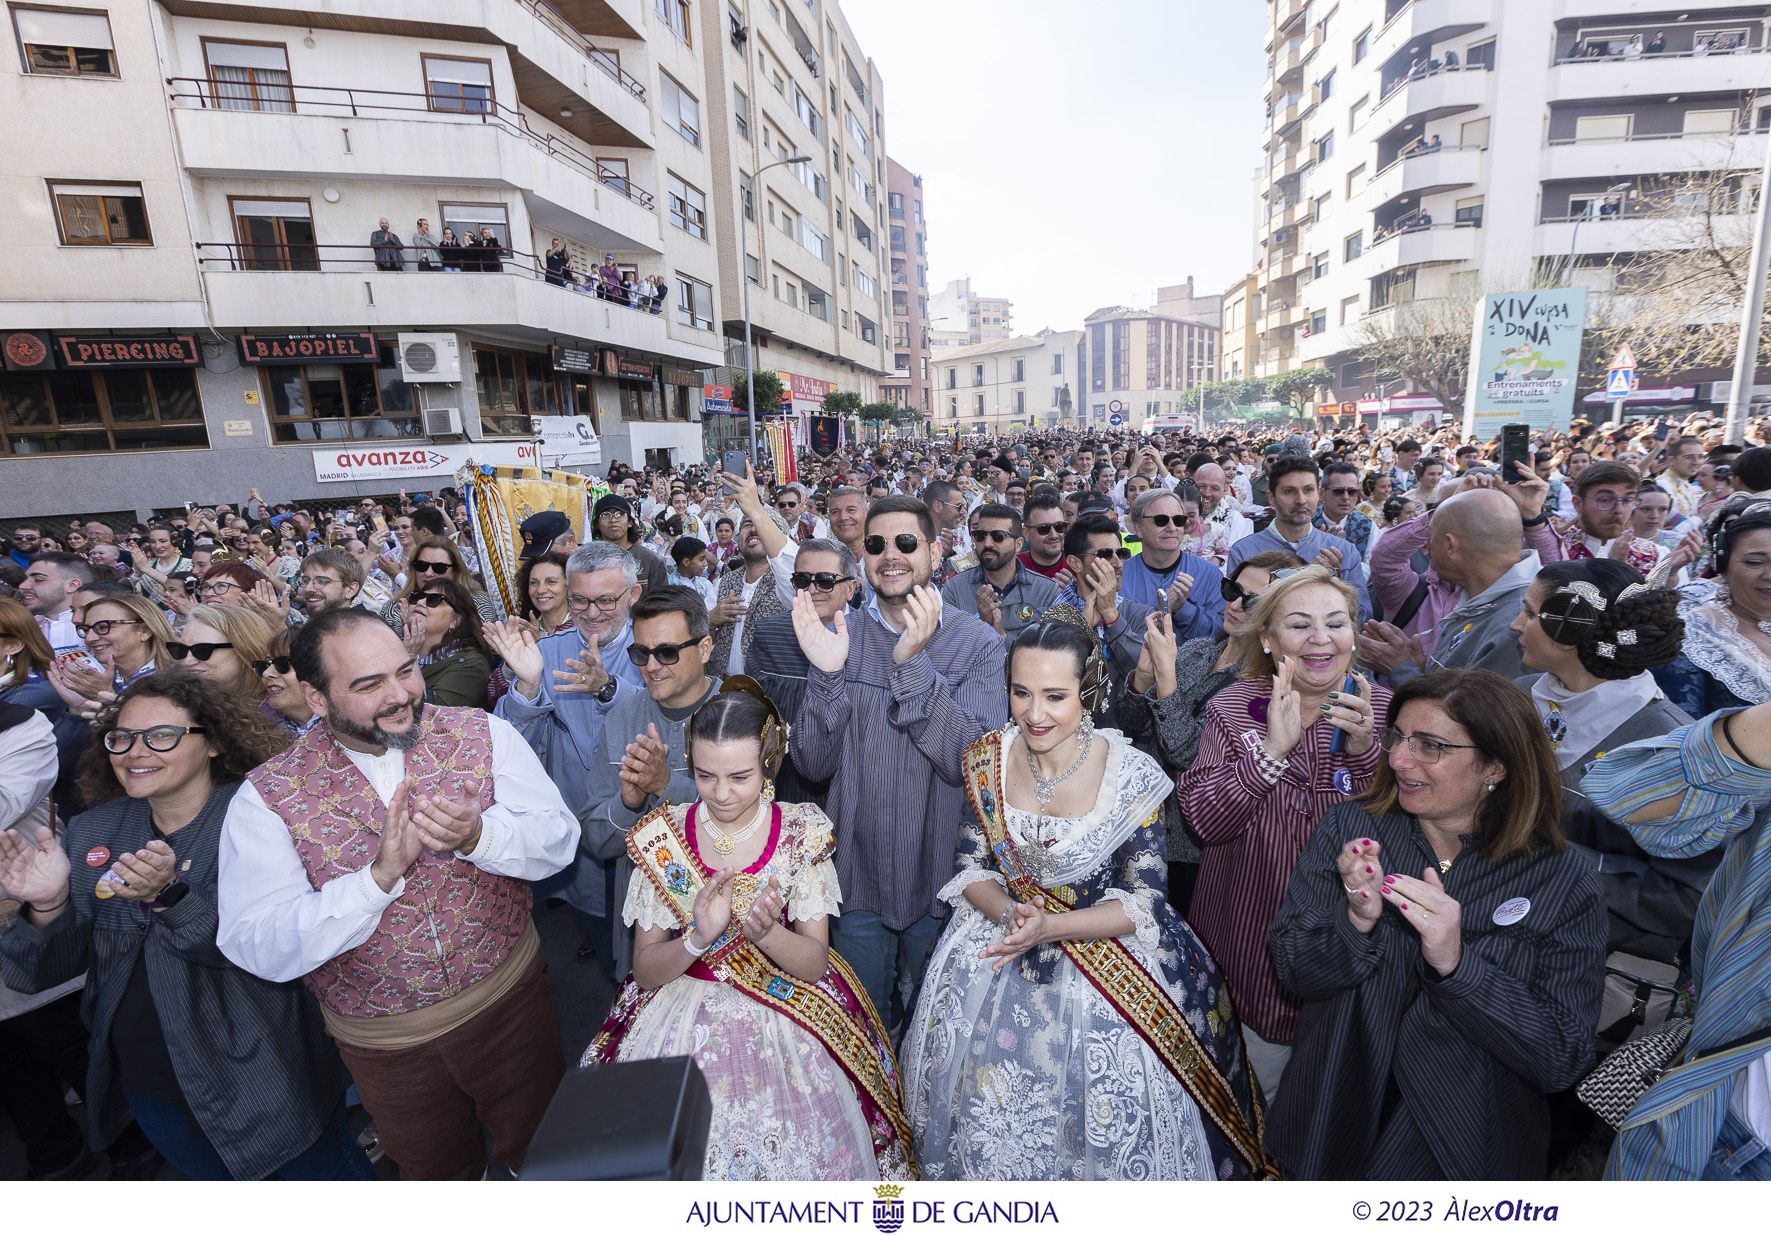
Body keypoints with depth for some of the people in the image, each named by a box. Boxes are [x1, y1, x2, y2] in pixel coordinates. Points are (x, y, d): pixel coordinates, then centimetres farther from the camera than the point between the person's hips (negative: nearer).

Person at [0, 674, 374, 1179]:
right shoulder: (92, 832, -1)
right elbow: (41, 973, -1)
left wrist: (170, 896, -38)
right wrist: (47, 907, -21)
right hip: (144, 1087, 5)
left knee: (330, 1174, 13)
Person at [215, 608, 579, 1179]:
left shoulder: (481, 734, -13)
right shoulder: (268, 795, -14)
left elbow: (558, 840, -16)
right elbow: (257, 949, -19)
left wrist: (478, 836, -35)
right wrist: (380, 874, -33)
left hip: (510, 997, 0)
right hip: (383, 1041, 0)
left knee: (541, 1150, 22)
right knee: (436, 1172, 26)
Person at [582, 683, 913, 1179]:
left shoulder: (802, 831, -10)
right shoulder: (662, 835, -8)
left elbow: (815, 963, -9)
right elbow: (644, 970, -4)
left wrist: (766, 931, -28)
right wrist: (699, 937, -24)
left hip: (784, 1016, -1)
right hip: (684, 1021, 1)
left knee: (792, 1148, -12)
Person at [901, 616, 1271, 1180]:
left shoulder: (1132, 776, -18)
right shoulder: (987, 758, -9)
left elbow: (1145, 901, -12)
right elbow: (971, 867, -1)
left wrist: (1049, 928, -23)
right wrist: (1009, 913, -20)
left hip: (1105, 950, -2)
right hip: (998, 943, 3)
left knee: (1106, 1119, 0)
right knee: (984, 1107, 4)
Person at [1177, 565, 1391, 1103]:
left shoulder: (1381, 710, -7)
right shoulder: (1231, 708, -10)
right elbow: (1203, 820, -19)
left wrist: (1366, 751, -29)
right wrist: (1273, 748, -31)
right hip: (1251, 941, -1)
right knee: (1261, 1087, 19)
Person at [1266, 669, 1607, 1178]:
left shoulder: (1565, 881, -12)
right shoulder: (1348, 828, -10)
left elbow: (1563, 1059, -15)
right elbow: (1293, 970, -12)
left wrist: (1455, 963, -31)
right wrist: (1357, 921, -30)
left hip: (1465, 1152, -1)